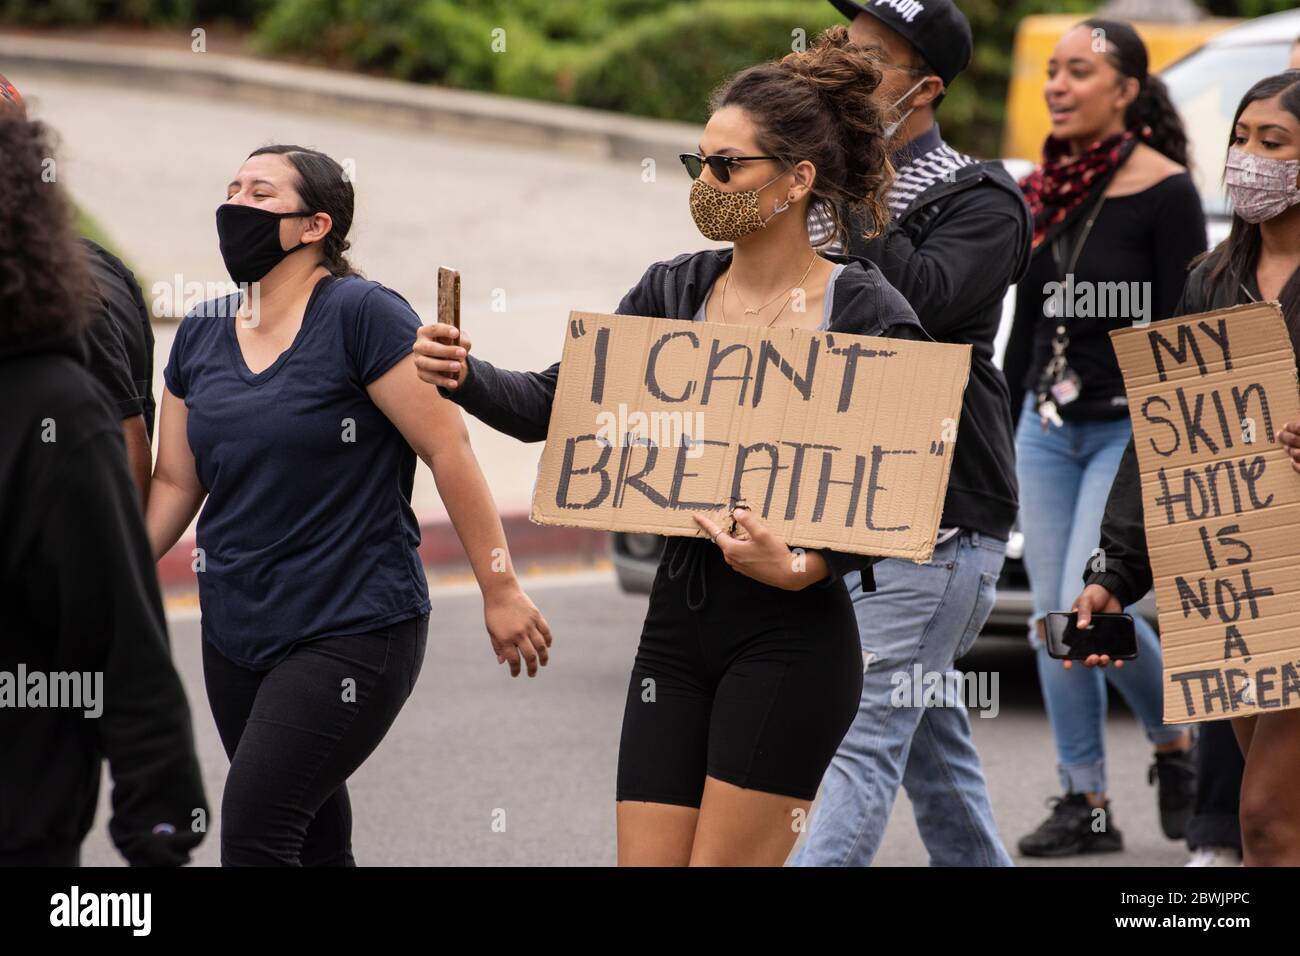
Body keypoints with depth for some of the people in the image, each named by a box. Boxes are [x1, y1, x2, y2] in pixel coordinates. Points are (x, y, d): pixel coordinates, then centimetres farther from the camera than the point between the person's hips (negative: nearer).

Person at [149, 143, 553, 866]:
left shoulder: (362, 316, -11)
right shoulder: (200, 337, 9)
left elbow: (448, 450, -11)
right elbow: (175, 484, 13)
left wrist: (501, 590, -12)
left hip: (352, 635, -7)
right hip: (235, 636, 7)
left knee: (254, 834, -16)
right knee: (318, 846, 13)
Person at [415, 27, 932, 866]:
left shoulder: (868, 315, -7)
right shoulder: (675, 292, 9)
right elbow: (551, 404, 6)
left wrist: (803, 568, -24)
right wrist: (464, 377, -13)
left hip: (790, 637, -6)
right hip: (679, 619, 6)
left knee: (726, 862, -7)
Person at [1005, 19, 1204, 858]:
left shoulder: (1165, 191, -10)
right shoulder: (1045, 189, 8)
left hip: (1131, 428, -6)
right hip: (1048, 426, 7)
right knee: (1052, 617, 3)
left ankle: (1177, 741, 11)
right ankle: (1086, 804, 9)